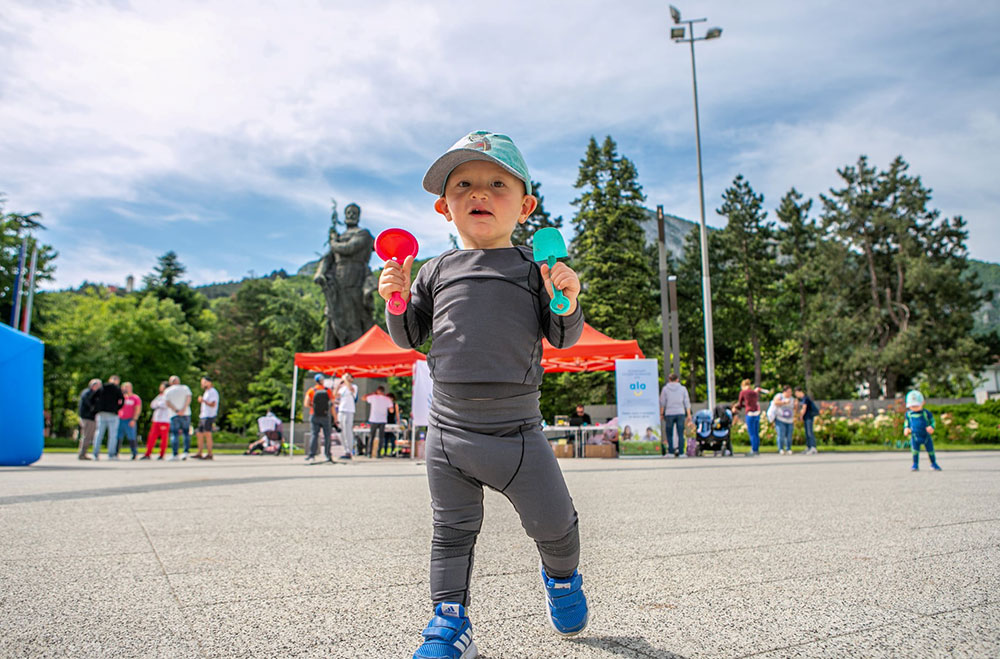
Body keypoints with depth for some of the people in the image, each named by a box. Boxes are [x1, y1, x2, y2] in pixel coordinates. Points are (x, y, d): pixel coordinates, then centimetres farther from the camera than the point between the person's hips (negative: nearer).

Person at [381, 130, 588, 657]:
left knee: (553, 524, 10)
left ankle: (561, 577, 43)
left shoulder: (535, 269, 1)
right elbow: (408, 337, 12)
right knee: (452, 530, 13)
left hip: (517, 431, -1)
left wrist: (567, 304, -19)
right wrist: (397, 300, -6)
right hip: (448, 431, 1)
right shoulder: (437, 271, 6)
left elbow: (562, 338, 0)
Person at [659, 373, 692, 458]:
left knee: (669, 434, 5)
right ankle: (681, 452, -1)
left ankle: (671, 452, 1)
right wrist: (689, 415, 6)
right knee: (680, 434, 2)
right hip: (680, 413, 1)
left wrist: (661, 413, 9)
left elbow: (662, 402, 3)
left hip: (669, 413, -1)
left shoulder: (665, 389, 3)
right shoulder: (683, 388, 7)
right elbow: (687, 402, 5)